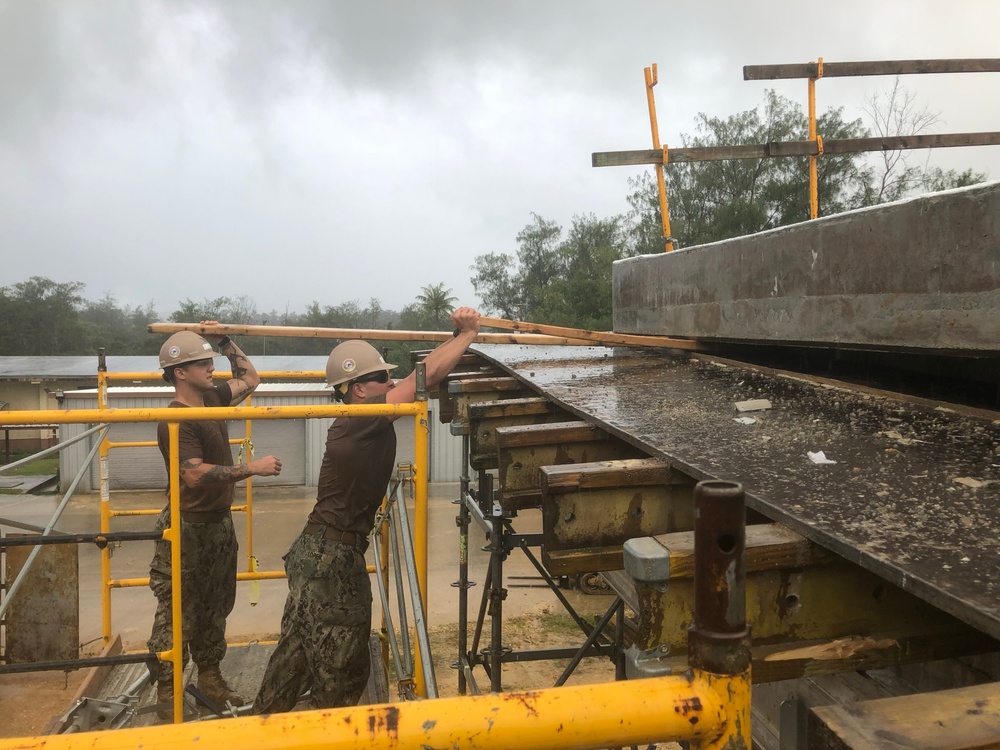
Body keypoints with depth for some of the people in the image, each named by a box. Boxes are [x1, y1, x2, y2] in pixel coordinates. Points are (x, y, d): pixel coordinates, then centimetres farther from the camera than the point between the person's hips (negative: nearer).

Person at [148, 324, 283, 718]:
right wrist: (252, 468, -28)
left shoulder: (211, 398, 4)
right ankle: (167, 694, 15)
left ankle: (210, 678, 32)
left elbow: (250, 379, 18)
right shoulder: (175, 420, -21)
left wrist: (225, 340, 8)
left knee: (214, 609, 18)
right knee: (178, 615, 2)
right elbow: (195, 474, -30)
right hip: (188, 530, -9)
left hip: (219, 523, 9)